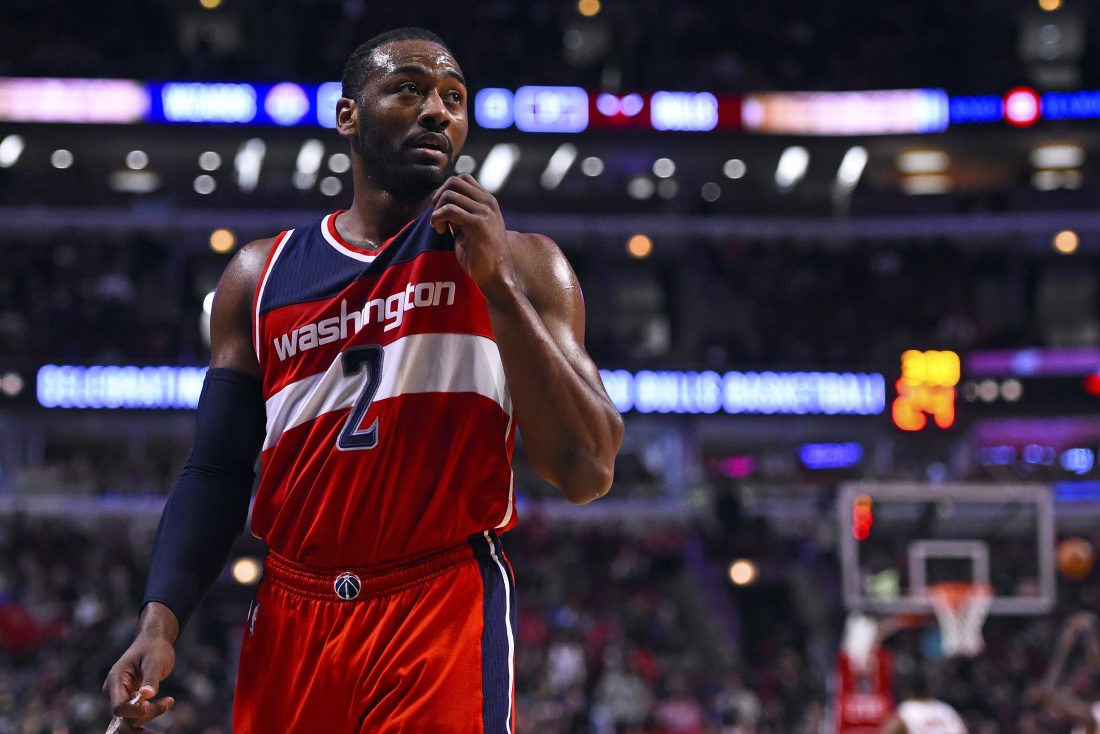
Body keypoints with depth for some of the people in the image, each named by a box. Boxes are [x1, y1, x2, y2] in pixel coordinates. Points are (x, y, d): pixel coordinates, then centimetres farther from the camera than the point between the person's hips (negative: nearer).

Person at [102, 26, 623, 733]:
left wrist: (496, 282, -12)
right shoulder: (261, 275, 11)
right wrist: (160, 621, -5)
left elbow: (589, 474, -7)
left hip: (443, 616, -3)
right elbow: (215, 476, 11)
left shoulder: (517, 263, 3)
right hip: (290, 622, 3)